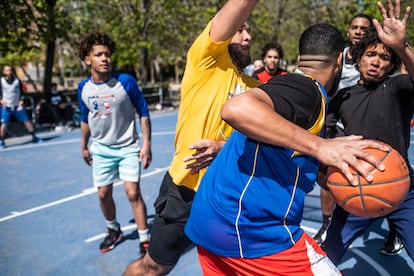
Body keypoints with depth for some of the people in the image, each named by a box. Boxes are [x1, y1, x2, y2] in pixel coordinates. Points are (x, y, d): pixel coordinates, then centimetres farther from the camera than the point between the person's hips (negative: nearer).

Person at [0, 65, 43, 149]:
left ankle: (34, 137, 13)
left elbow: (22, 92, 7)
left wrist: (21, 102, -4)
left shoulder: (17, 80, 2)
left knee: (27, 120, 1)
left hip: (17, 106, 2)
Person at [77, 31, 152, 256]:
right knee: (103, 194, 12)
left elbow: (143, 112, -8)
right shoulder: (83, 88, -4)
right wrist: (84, 146, 16)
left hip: (128, 147, -4)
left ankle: (144, 240, 8)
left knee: (133, 193, -8)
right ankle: (114, 231, 37)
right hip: (101, 149, 4)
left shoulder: (126, 81, -15)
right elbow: (85, 119, 11)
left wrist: (146, 144, -12)